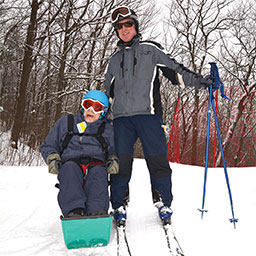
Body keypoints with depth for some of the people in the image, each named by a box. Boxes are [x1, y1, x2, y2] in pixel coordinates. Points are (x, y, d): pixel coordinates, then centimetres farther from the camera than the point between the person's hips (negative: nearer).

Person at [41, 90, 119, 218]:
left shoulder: (108, 129, 25)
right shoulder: (65, 122, 24)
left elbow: (114, 151, 26)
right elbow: (47, 146, 25)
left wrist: (113, 160, 1)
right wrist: (52, 159, 3)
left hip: (96, 165, 1)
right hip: (71, 162, 0)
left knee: (98, 172, -36)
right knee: (69, 168, -37)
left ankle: (97, 210, -55)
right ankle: (73, 210, -53)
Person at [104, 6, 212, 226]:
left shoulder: (150, 50, 12)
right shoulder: (114, 61, 23)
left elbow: (174, 69, 8)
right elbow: (108, 92, 30)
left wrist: (201, 81, -1)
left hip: (148, 114, -3)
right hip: (121, 117, 3)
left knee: (157, 160, -5)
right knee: (120, 162, -3)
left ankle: (164, 204, 11)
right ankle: (119, 207, 12)